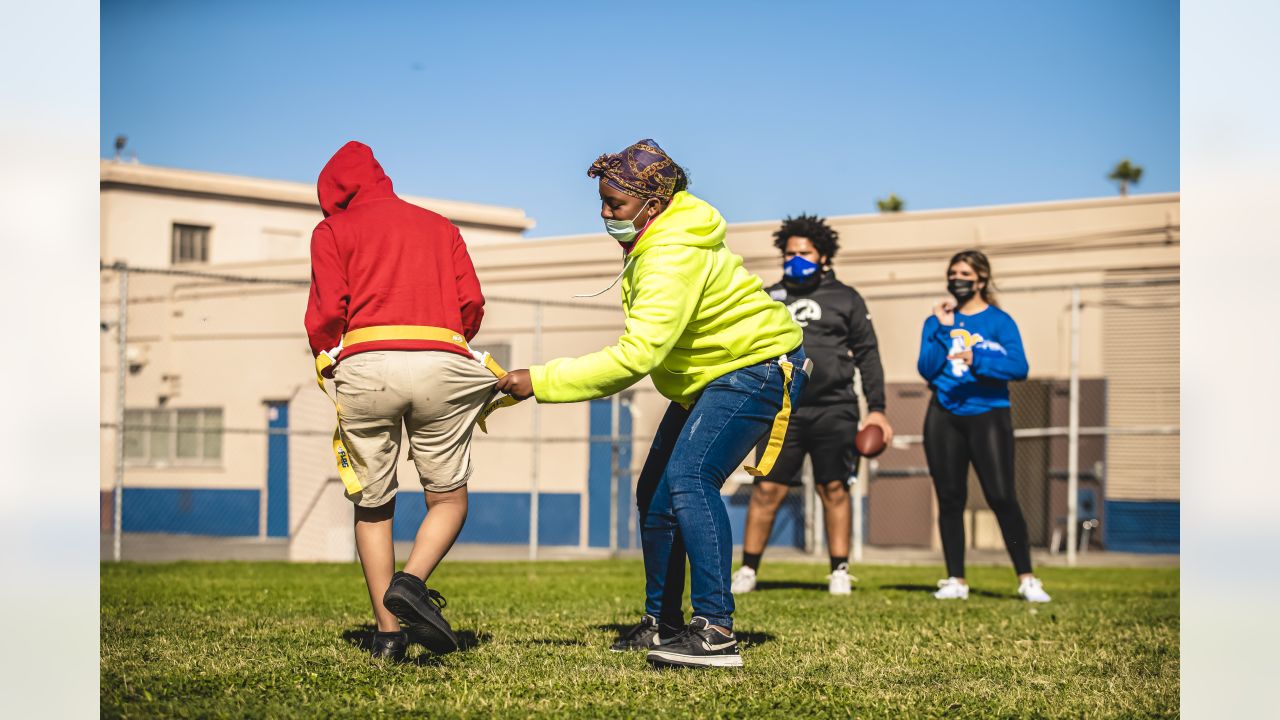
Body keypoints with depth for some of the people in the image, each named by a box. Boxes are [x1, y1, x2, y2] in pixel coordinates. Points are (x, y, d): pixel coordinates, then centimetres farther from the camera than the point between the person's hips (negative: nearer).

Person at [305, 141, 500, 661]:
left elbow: (327, 311, 3)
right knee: (448, 498, 11)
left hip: (364, 363, -1)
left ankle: (388, 632, 5)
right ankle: (411, 581, -16)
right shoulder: (440, 226, 25)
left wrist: (325, 361, 20)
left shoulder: (333, 231, 17)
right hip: (442, 361, 1)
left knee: (373, 506, 11)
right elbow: (471, 303, 13)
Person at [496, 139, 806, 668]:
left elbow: (636, 356, -37)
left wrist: (541, 382, -35)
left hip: (756, 367, -11)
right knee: (655, 491, 11)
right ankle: (663, 624, 24)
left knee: (689, 477, -28)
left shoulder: (673, 258, -30)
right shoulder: (651, 242, 2)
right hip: (707, 377, 11)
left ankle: (716, 631, -31)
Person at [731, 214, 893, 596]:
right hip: (782, 410, 1)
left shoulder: (845, 299, 10)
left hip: (834, 411, -1)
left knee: (834, 489, 1)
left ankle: (840, 571, 10)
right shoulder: (770, 299, 15)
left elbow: (867, 354, 8)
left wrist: (877, 408, 1)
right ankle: (748, 569, 3)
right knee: (767, 489, -4)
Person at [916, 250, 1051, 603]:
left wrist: (976, 359, -22)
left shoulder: (999, 321, 3)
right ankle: (956, 580, 11)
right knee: (950, 499, 4)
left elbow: (1019, 368, -10)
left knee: (1002, 497, -11)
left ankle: (1026, 579, -7)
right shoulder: (937, 321, 11)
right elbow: (926, 370, -1)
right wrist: (943, 330, -8)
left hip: (988, 416, -3)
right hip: (944, 418, 3)